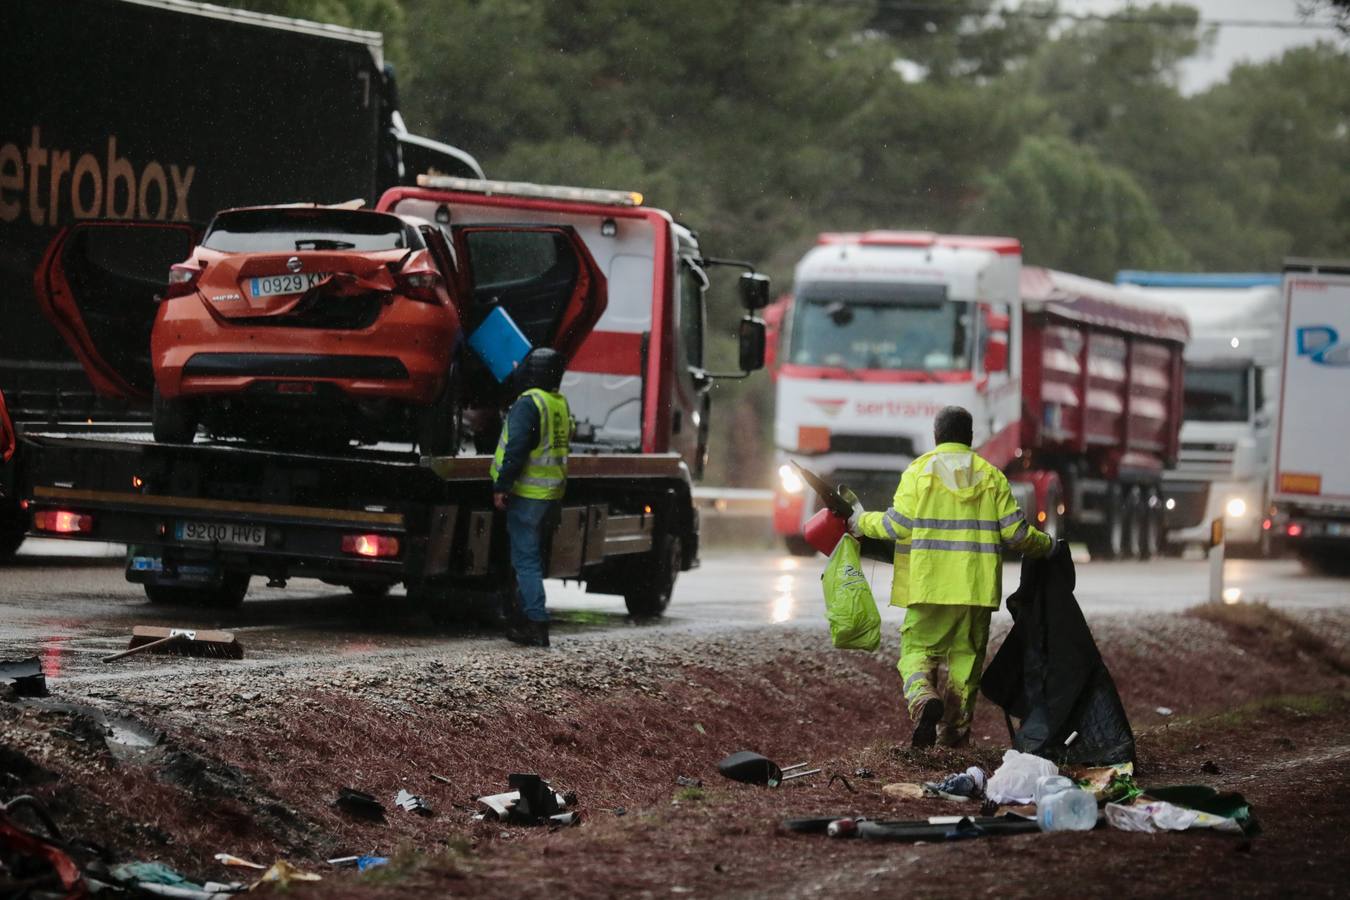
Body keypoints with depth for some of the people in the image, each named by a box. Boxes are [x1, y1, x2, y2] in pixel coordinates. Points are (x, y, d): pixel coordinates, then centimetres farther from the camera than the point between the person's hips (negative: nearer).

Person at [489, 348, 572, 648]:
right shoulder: (561, 404, 12)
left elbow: (516, 448, -21)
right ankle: (528, 615, 28)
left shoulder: (528, 403, -16)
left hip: (528, 493, -9)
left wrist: (501, 486, -17)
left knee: (525, 558, -6)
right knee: (532, 554, 20)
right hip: (553, 493, 9)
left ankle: (536, 624, -11)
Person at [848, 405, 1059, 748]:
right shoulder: (991, 476, 7)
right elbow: (1016, 532, 2)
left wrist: (862, 523, 12)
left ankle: (923, 697, -26)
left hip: (930, 586, -2)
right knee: (966, 654, 11)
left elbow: (898, 525, -6)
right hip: (977, 587, 2)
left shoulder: (919, 470, 0)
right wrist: (1046, 546, 21)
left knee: (919, 647, 4)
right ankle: (955, 728, 11)